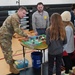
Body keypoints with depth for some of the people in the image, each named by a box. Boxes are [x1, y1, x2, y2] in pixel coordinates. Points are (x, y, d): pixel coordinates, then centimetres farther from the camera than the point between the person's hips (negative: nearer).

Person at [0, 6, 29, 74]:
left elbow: (17, 29, 12)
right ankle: (12, 67, 9)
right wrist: (25, 35, -19)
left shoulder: (16, 17, 12)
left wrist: (23, 36, 4)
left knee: (8, 49, 28)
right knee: (7, 51, -1)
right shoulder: (15, 17, -21)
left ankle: (11, 60, 49)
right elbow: (17, 29, -28)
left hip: (7, 35, 11)